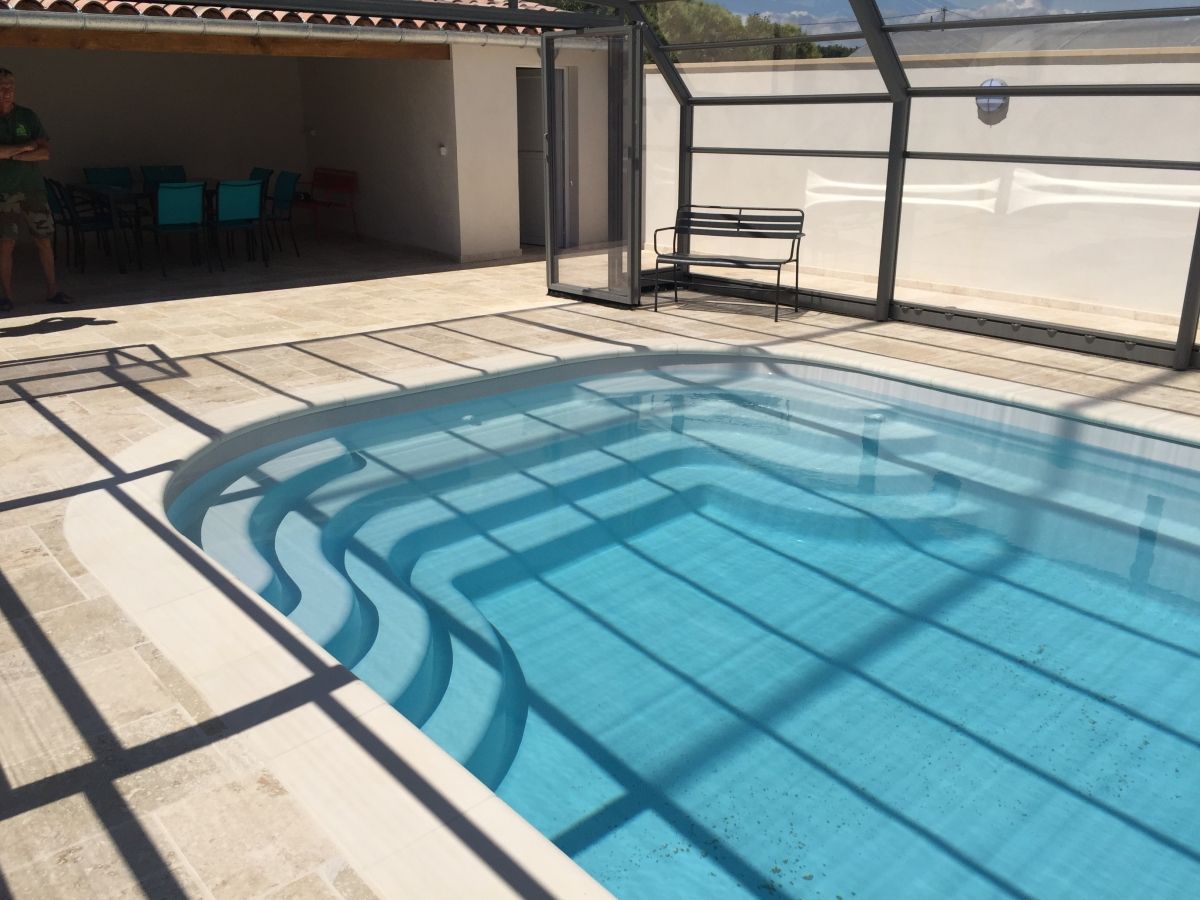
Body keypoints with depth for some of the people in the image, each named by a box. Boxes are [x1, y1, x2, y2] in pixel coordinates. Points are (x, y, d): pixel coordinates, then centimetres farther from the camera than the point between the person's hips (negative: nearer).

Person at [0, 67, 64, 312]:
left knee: (44, 240, 4)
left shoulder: (27, 116, 6)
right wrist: (27, 147, -8)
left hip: (33, 188, 2)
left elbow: (45, 153, -2)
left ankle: (52, 289, 14)